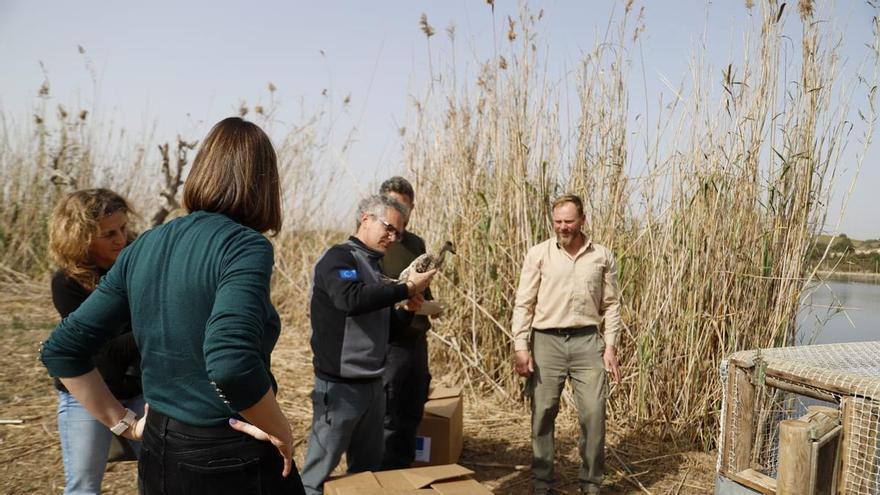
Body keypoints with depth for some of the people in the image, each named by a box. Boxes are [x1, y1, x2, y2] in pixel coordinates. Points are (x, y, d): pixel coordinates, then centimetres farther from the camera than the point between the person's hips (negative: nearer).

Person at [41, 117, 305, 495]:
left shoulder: (144, 247, 1)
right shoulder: (245, 246, -18)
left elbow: (60, 351, 5)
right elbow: (231, 364, -34)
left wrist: (126, 425, 8)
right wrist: (281, 432, -18)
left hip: (158, 454, 6)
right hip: (231, 461, -5)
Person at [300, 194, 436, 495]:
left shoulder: (373, 267, 14)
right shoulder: (339, 257, -11)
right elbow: (351, 299, -32)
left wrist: (408, 310, 2)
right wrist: (407, 288, -24)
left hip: (372, 383, 9)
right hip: (340, 385, -8)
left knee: (369, 468, 18)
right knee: (319, 470, 2)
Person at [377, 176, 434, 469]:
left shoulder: (417, 243, 12)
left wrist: (427, 304, 2)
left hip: (417, 340, 7)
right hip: (389, 342, -7)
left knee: (412, 415, 17)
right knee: (389, 420, 3)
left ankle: (406, 473, 32)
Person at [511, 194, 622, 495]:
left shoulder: (602, 256, 5)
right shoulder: (539, 254, 0)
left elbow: (611, 305, 8)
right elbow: (523, 304, -1)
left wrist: (610, 346, 1)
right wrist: (520, 346, -7)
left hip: (586, 341, 1)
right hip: (547, 341, -1)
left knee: (594, 414, 1)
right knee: (543, 414, 6)